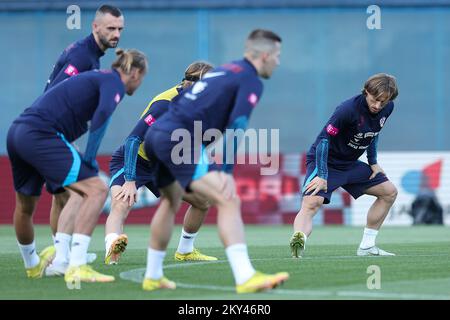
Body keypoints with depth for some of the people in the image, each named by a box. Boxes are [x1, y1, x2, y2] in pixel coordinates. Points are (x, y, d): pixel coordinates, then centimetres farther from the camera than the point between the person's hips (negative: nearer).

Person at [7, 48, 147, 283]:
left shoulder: (96, 77, 27)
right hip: (40, 136, -10)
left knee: (25, 206, 26)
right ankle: (76, 267, -21)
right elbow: (103, 113, -19)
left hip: (16, 132, 10)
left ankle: (32, 266, 48)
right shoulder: (113, 81, 1)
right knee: (96, 190, -12)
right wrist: (90, 158, -14)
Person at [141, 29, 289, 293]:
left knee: (171, 201, 30)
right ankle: (246, 278, -29)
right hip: (181, 140, -10)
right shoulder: (251, 81, -1)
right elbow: (236, 125, -14)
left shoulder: (223, 71, 25)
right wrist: (226, 171, -17)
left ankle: (153, 277, 39)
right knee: (229, 202, -16)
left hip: (156, 133, 10)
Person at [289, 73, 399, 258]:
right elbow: (324, 139, -26)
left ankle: (366, 247, 15)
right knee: (311, 203, -31)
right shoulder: (348, 109, -28)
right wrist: (322, 176, -30)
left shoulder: (387, 109, -6)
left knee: (389, 192, 10)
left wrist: (373, 162, 10)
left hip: (350, 164, 8)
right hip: (324, 162, -8)